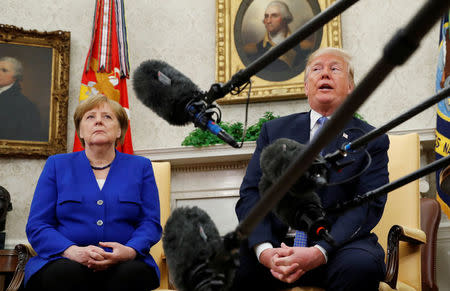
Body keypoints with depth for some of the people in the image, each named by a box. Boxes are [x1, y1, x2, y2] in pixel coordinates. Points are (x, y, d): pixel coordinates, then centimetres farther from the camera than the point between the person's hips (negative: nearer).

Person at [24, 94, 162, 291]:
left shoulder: (140, 167, 16)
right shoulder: (57, 165, 15)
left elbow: (151, 223, 8)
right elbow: (37, 225, 6)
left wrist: (129, 251, -15)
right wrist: (74, 252, -15)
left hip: (124, 263, 1)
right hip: (64, 261, -1)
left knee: (132, 273, -34)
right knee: (67, 273, -36)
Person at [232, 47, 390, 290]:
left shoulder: (371, 141, 10)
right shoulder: (274, 131, 17)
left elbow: (368, 206, -3)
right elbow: (251, 193, 6)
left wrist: (319, 252, -21)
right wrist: (264, 250, -15)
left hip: (335, 244, 0)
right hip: (276, 242, 1)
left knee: (361, 265, -35)